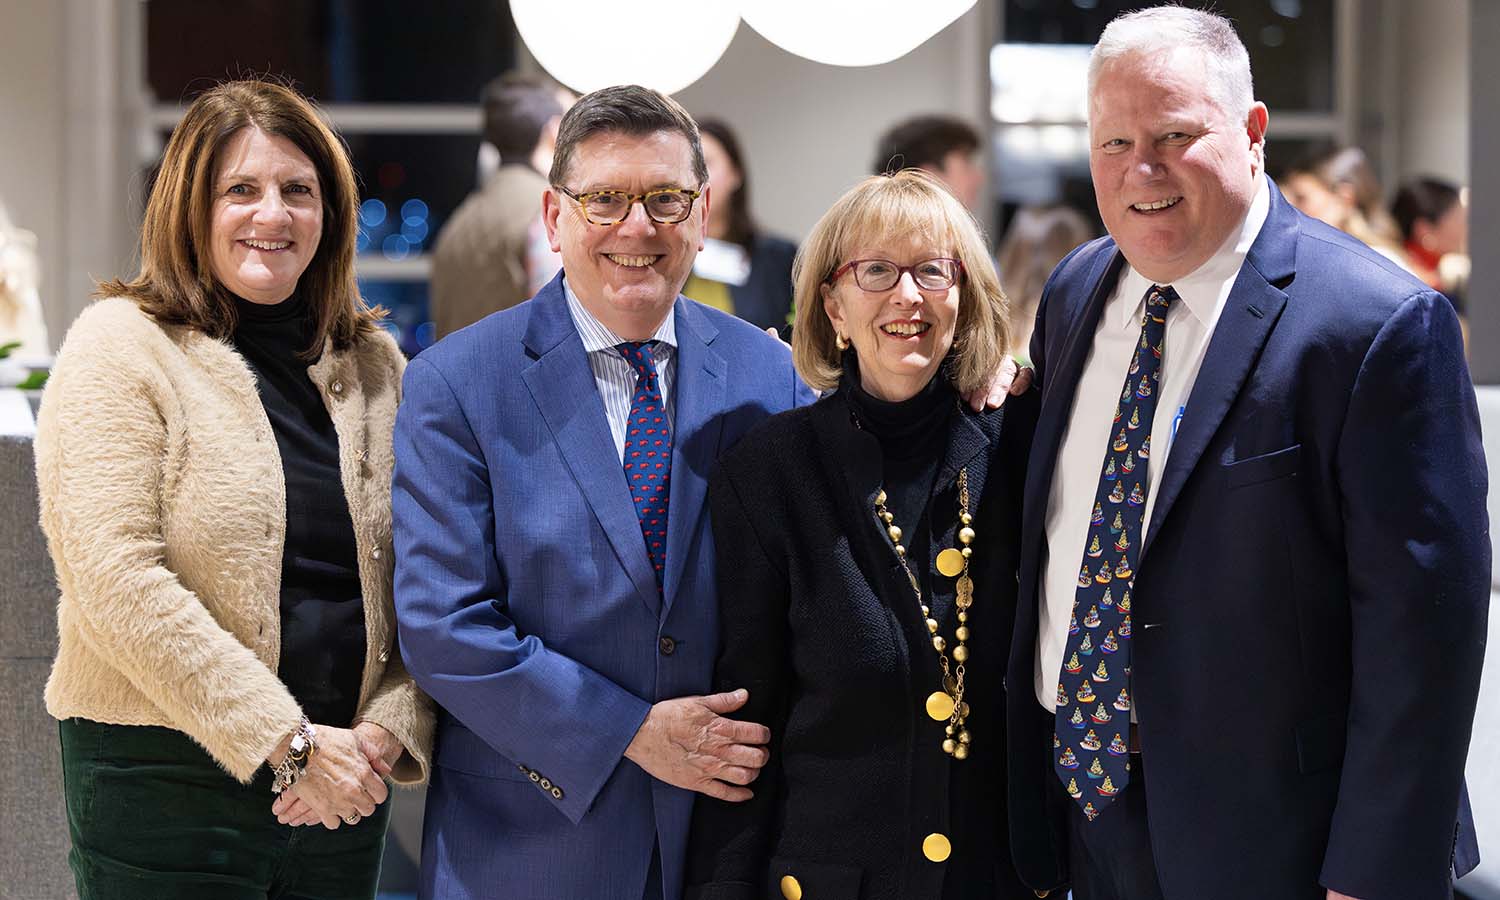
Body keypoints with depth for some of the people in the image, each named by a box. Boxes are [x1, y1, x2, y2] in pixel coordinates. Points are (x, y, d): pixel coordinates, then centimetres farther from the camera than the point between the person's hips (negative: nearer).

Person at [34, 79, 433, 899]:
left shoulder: (374, 364, 11)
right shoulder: (121, 349, -5)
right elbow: (116, 584, -15)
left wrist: (389, 729, -8)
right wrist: (286, 742, -17)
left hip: (344, 788, 5)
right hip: (166, 785, -5)